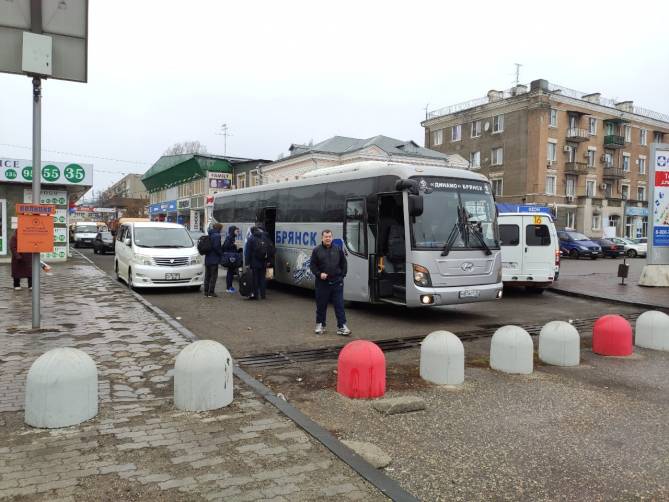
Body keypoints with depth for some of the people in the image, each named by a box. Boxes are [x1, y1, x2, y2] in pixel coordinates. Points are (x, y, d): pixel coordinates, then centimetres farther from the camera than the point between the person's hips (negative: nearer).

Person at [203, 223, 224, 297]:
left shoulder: (209, 235, 11)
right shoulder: (217, 235, -14)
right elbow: (216, 247, -22)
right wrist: (221, 254, -8)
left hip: (207, 259, 8)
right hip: (214, 259, -8)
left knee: (207, 276, 14)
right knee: (213, 276, -1)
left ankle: (206, 292, 19)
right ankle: (211, 292, 0)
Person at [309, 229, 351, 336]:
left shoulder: (338, 249, 7)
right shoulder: (317, 250, 2)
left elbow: (344, 264, 12)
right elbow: (312, 265, 2)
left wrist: (342, 275, 3)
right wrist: (319, 274, -12)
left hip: (337, 282, 1)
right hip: (322, 282, -1)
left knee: (339, 305, 0)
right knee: (321, 305, 9)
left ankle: (342, 326, 3)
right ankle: (320, 325, 22)